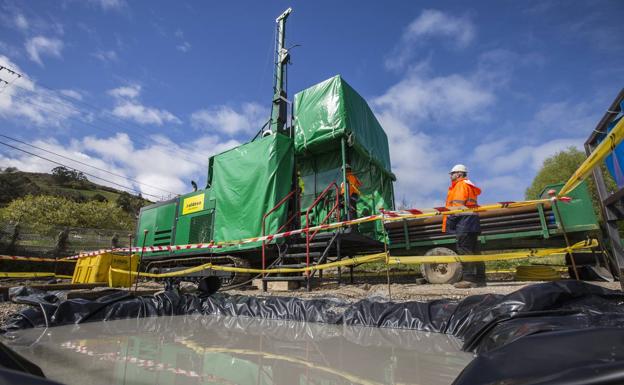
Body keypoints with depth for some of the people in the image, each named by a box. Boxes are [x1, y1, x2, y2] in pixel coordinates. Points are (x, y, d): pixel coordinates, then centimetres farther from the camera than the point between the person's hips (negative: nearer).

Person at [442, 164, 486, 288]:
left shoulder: (461, 185, -4)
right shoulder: (470, 186, 28)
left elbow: (458, 205, -15)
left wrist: (449, 221, -14)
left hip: (464, 221, -10)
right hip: (472, 222, 10)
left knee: (464, 250, -11)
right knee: (474, 250, 10)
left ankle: (468, 279, -12)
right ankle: (479, 279, 14)